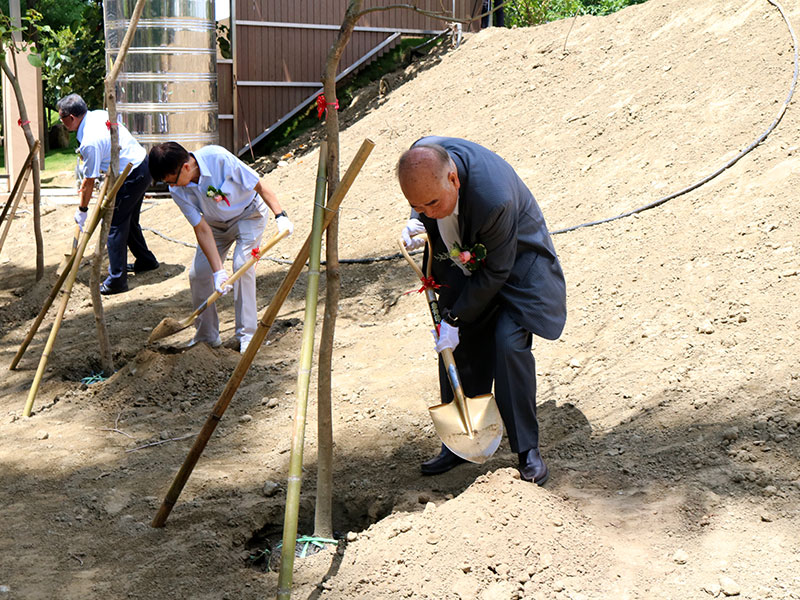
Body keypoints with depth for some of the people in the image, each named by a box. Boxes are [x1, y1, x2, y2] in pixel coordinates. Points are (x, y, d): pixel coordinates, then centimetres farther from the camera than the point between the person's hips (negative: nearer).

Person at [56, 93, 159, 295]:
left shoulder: (90, 142, -24)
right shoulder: (99, 115, 3)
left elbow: (89, 181, -15)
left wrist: (82, 210, -2)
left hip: (131, 178, -10)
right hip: (143, 164, 10)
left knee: (114, 224, -5)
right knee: (129, 220, 23)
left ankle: (116, 280, -3)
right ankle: (145, 261, 39)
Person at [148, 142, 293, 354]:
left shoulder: (218, 157, -34)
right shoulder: (178, 190, -21)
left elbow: (259, 185, -23)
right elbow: (202, 229, -19)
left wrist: (281, 216, -25)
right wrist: (218, 271, -24)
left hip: (249, 214, -4)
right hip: (216, 223, 4)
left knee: (242, 266, -23)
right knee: (198, 273, -7)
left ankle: (247, 335, -11)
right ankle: (207, 336, 11)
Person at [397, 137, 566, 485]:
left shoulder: (495, 198, -41)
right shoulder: (421, 160, -23)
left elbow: (494, 273, -27)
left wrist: (455, 318, -20)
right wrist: (415, 222, -16)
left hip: (514, 263, -6)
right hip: (461, 262, 6)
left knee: (508, 344, -17)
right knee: (458, 346, 5)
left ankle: (528, 450, -2)